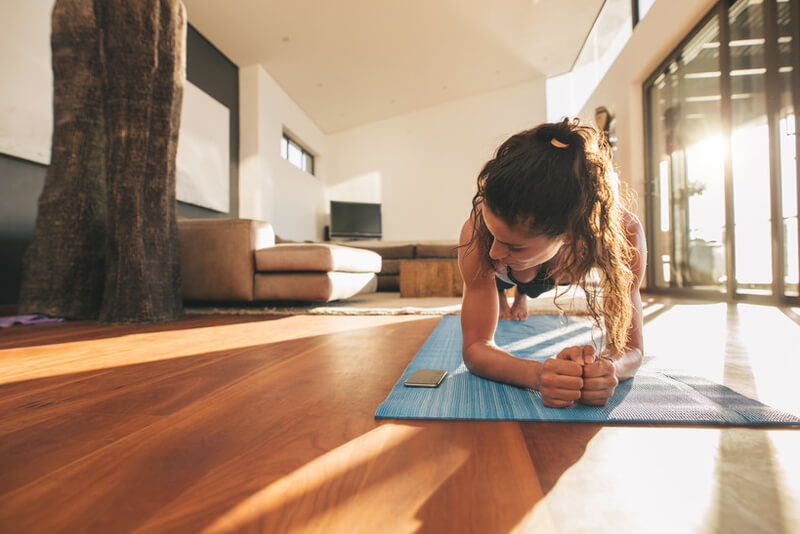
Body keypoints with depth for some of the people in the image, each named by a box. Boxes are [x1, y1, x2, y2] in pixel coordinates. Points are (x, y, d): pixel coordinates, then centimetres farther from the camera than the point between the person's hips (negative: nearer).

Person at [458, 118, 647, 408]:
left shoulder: (624, 233, -44)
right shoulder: (477, 233, -48)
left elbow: (630, 346, -34)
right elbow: (474, 346, -42)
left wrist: (606, 367, -58)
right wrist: (539, 374, -63)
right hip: (501, 273, -2)